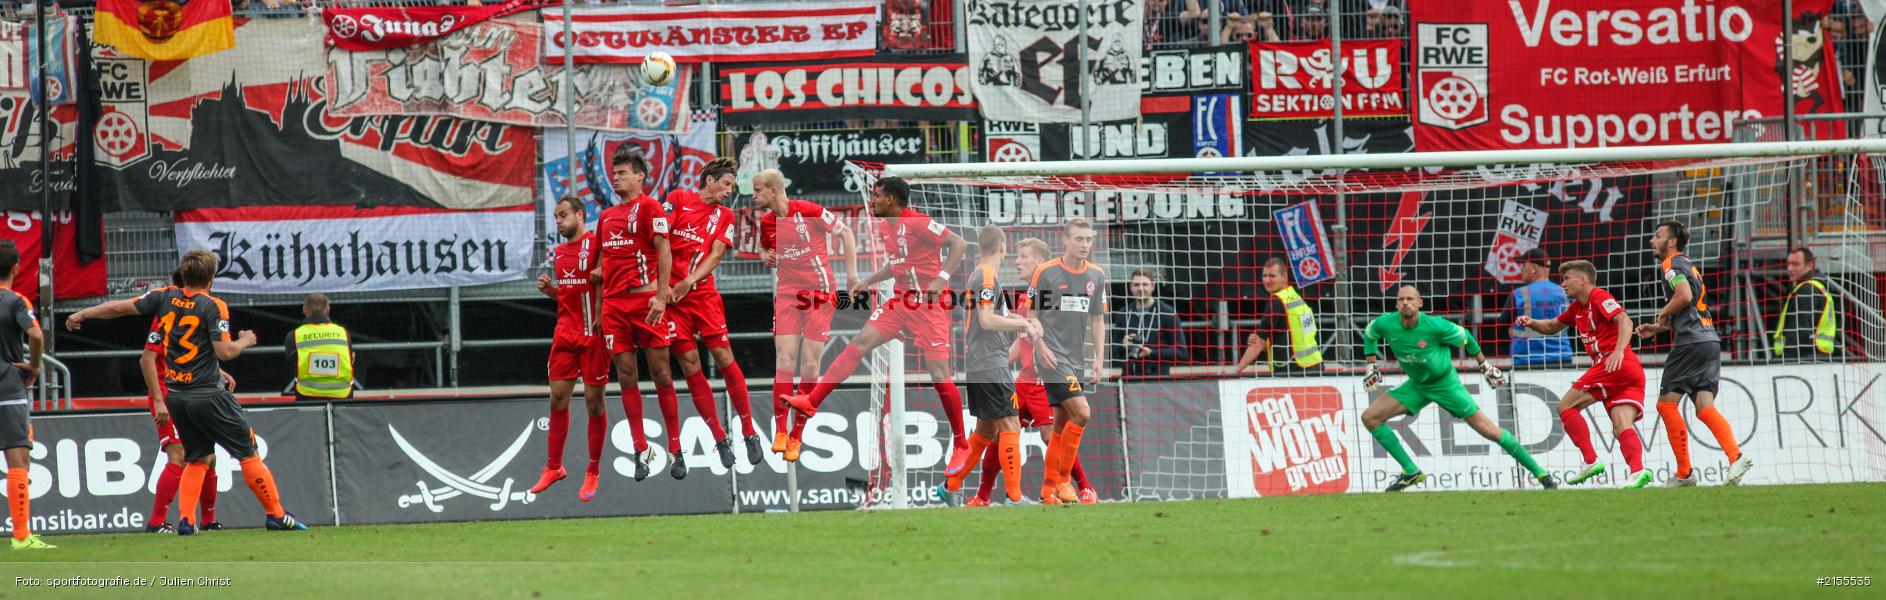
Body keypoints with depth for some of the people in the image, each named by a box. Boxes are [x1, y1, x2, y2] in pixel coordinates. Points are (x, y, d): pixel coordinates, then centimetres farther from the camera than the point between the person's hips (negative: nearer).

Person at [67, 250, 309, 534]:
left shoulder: (165, 297, 4)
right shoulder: (213, 307, -12)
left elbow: (121, 307, 9)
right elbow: (224, 351, -18)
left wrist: (81, 315, 23)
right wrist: (245, 341, 3)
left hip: (176, 397, 6)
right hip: (208, 396, -6)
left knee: (197, 460, 18)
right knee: (249, 455, 3)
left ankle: (186, 519, 4)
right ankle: (276, 516, 4)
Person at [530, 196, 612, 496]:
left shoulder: (597, 244, -8)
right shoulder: (558, 252, 14)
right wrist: (549, 289, 5)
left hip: (593, 333, -6)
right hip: (565, 332, 6)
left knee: (593, 400, 0)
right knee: (558, 397, 3)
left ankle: (593, 472, 8)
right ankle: (553, 468, 11)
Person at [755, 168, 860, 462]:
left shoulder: (808, 212, -11)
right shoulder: (766, 222, 6)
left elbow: (846, 233, -2)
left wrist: (851, 273, -6)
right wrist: (766, 257, 0)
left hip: (820, 292, -4)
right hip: (786, 293, 4)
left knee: (810, 365, -4)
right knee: (784, 359, -10)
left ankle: (796, 436, 1)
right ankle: (780, 431, -9)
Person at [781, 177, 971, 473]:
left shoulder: (917, 224, -17)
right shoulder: (885, 228, 10)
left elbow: (959, 243, -21)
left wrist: (941, 278, -29)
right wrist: (867, 282, 18)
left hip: (930, 305, -8)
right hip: (902, 301, 8)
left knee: (939, 376, -8)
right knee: (859, 343, -1)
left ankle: (961, 445, 3)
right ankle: (811, 402, -3)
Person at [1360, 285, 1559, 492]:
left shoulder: (1434, 325, -26)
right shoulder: (1385, 324, -16)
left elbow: (1464, 337, -8)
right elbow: (1369, 334, 9)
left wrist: (1484, 364, 2)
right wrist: (1371, 366, 4)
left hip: (1445, 383, -5)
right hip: (1416, 385, 5)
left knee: (1488, 430, -8)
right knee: (1370, 417, -9)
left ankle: (1540, 473, 2)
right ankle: (1411, 472, -3)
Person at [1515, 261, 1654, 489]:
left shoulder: (1599, 297, -2)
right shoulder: (1578, 308, 27)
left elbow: (1624, 320, -16)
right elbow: (1552, 327, 37)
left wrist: (1619, 351, -31)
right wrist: (1532, 323, 16)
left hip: (1616, 364, -9)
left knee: (1566, 406, -1)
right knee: (1622, 427, -7)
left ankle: (1591, 461, -10)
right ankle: (1637, 470, -30)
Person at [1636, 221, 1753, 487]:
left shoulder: (1672, 264, -3)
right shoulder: (1688, 266, 26)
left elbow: (1684, 296, -21)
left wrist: (1663, 314, -4)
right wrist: (1658, 328, 26)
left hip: (1691, 343, -9)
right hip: (1710, 340, 9)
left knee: (1666, 403, -1)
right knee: (1704, 407, -2)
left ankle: (1684, 473, -2)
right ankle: (1736, 457, -22)